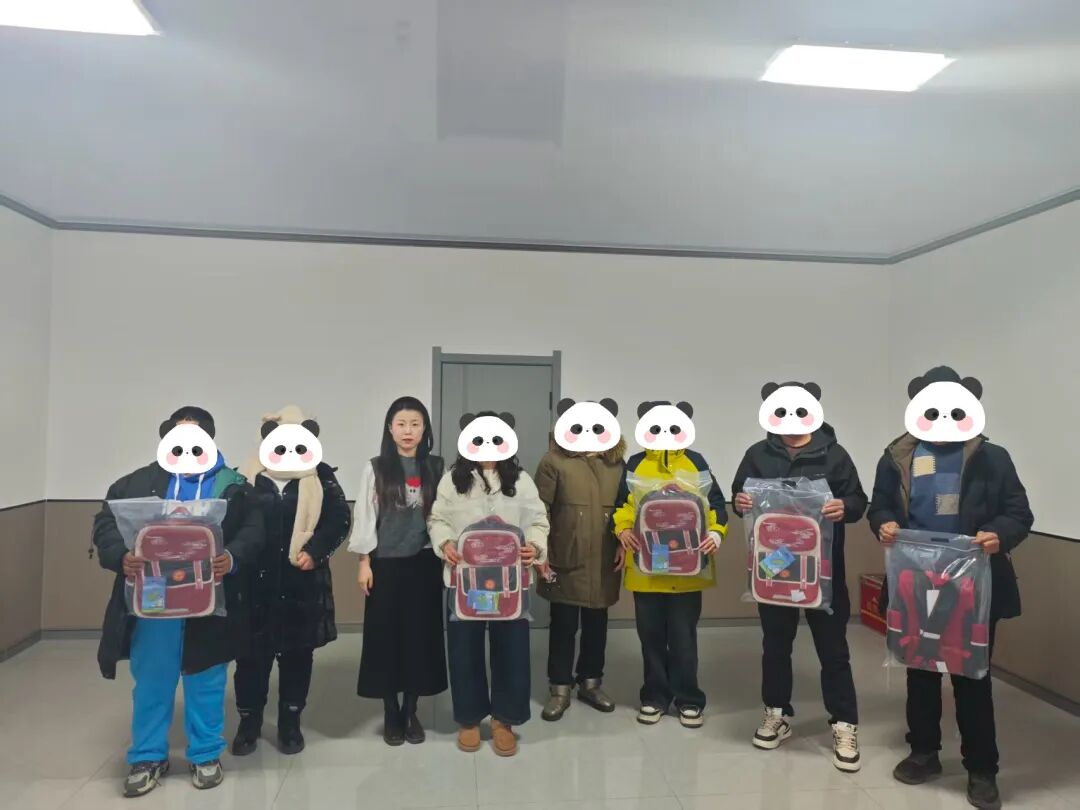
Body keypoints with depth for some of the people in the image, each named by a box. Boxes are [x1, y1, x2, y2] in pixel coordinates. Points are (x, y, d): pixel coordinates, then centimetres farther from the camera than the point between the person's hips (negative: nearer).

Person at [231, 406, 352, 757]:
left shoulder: (320, 476, 1)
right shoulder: (247, 477, 3)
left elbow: (339, 518, -4)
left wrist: (315, 550, -15)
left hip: (302, 581, 0)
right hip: (254, 580, 0)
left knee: (297, 651, 10)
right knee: (253, 651, 8)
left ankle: (290, 722, 25)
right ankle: (248, 721, 27)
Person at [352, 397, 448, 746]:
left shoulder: (435, 467, 3)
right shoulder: (376, 468, -1)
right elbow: (366, 515, 0)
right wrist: (364, 562, -4)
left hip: (424, 563, 1)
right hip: (386, 563, -1)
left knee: (420, 635, 6)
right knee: (386, 635, 5)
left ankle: (411, 711, 22)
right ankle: (391, 713, 21)